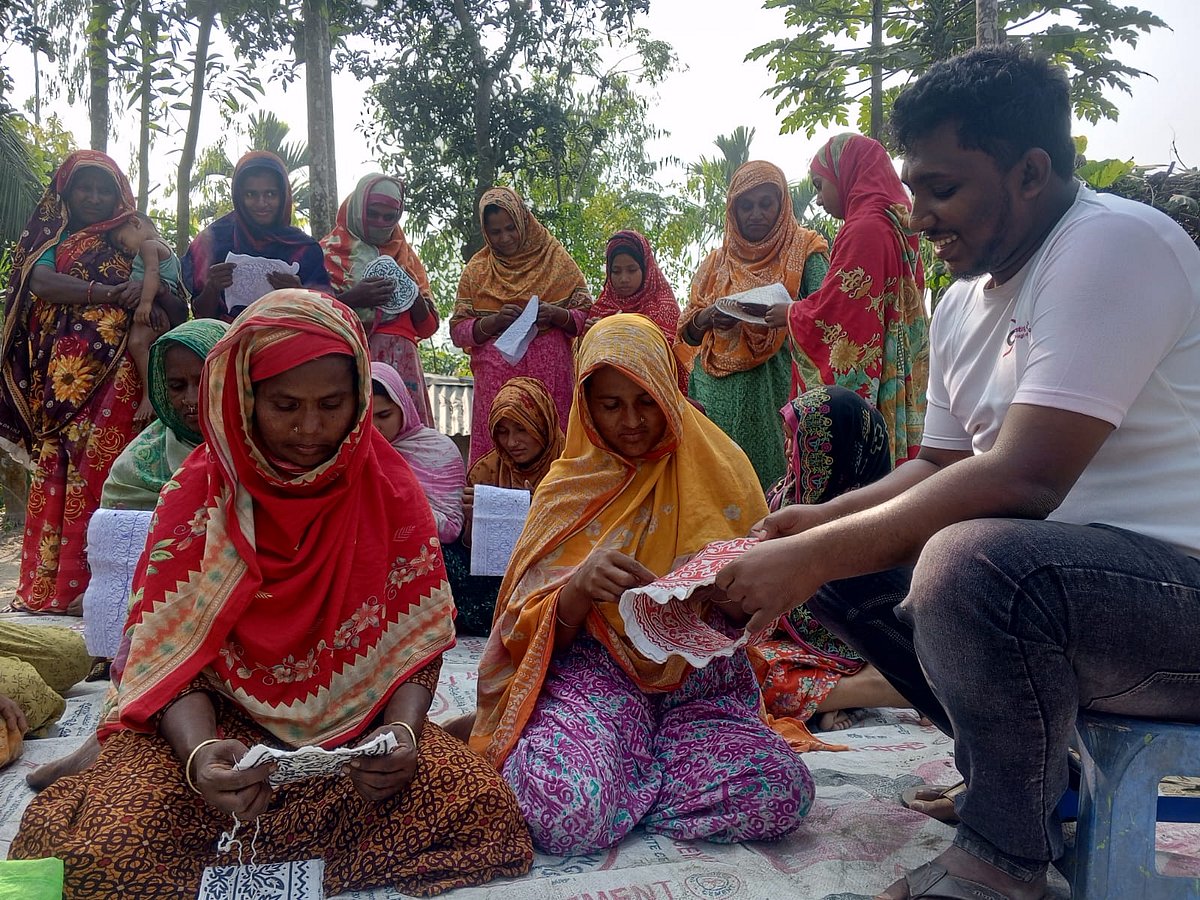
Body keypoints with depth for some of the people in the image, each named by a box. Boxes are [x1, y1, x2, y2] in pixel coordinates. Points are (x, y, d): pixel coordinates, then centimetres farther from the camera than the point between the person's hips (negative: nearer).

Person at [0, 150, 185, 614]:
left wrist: (148, 288, -16)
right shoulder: (50, 236, 17)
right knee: (55, 468, -2)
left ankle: (89, 580, -6)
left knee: (100, 469, -8)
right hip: (61, 371, 1)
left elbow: (173, 295, 6)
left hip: (114, 367, 0)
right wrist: (105, 292, -14)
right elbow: (40, 280, -4)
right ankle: (45, 583, 2)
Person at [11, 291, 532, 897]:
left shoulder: (389, 490, -4)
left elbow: (417, 637, -4)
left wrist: (403, 732, -24)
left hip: (355, 715, 2)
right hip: (221, 714, -1)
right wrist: (199, 751, -30)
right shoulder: (197, 493, -6)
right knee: (111, 847, -30)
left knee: (485, 811, -24)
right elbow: (168, 651, -9)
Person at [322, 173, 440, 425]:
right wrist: (352, 298, -15)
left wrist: (415, 297, -5)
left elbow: (428, 327, 14)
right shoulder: (330, 251, 9)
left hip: (401, 366, 2)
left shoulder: (407, 256, 18)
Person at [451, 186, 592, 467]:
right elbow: (458, 331, 6)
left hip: (551, 373, 0)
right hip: (496, 376, 1)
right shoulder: (477, 270, 13)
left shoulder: (555, 258, 11)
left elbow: (586, 317, 7)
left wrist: (555, 314, -12)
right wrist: (495, 321, -11)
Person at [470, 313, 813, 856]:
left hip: (701, 683, 2)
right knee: (558, 811, -33)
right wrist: (580, 585, -22)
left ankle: (613, 780, -2)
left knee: (781, 793, -29)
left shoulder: (715, 470, 6)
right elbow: (534, 631, 1)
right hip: (596, 674, -1)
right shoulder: (569, 488, 5)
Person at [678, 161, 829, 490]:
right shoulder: (716, 262, 17)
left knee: (773, 469, -8)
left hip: (777, 386, -3)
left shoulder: (802, 250, 7)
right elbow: (688, 331, 14)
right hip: (719, 390, 3)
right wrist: (711, 315, -8)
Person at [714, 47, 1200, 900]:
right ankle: (1026, 771, 13)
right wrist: (821, 523, -2)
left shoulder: (1114, 245, -18)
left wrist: (814, 556, -25)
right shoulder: (962, 303, 9)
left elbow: (1022, 480, -28)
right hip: (1048, 566, 9)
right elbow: (941, 467, 15)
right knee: (837, 560, 5)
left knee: (968, 559, -35)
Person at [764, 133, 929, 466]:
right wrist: (800, 309, 19)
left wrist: (789, 315, 5)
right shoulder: (894, 225, 15)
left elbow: (829, 315, -14)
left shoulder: (863, 229, -14)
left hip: (857, 386, -9)